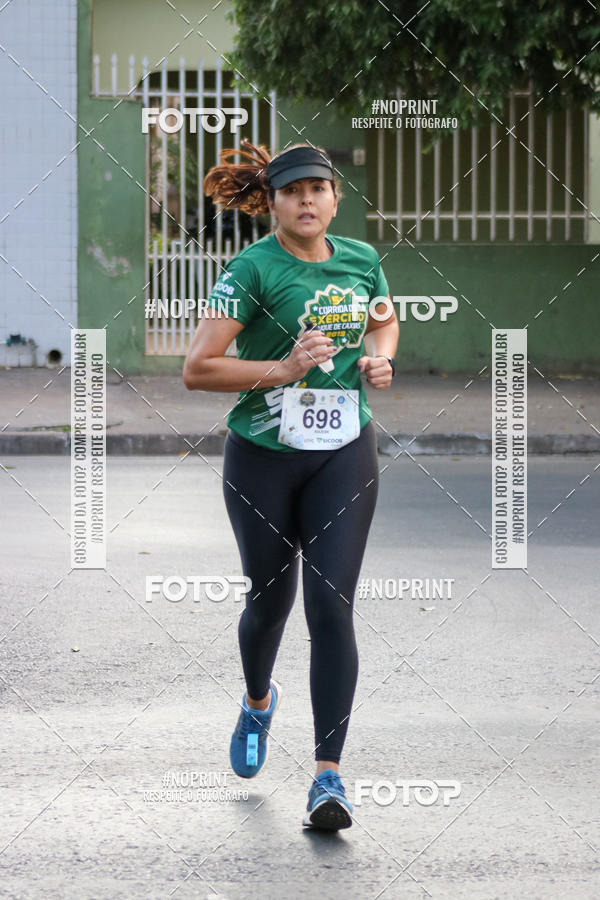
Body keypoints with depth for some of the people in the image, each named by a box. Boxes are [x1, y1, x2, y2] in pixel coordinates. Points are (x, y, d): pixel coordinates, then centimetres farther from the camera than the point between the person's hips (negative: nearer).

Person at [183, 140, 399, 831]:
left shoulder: (361, 260, 3)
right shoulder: (252, 270, -12)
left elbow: (383, 321, 25)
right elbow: (197, 369, -16)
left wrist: (380, 360, 3)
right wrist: (282, 369, -25)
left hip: (344, 455, 2)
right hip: (263, 456, -2)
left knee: (331, 606, -9)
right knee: (269, 599, 13)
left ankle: (328, 775, -9)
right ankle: (258, 701, 48)